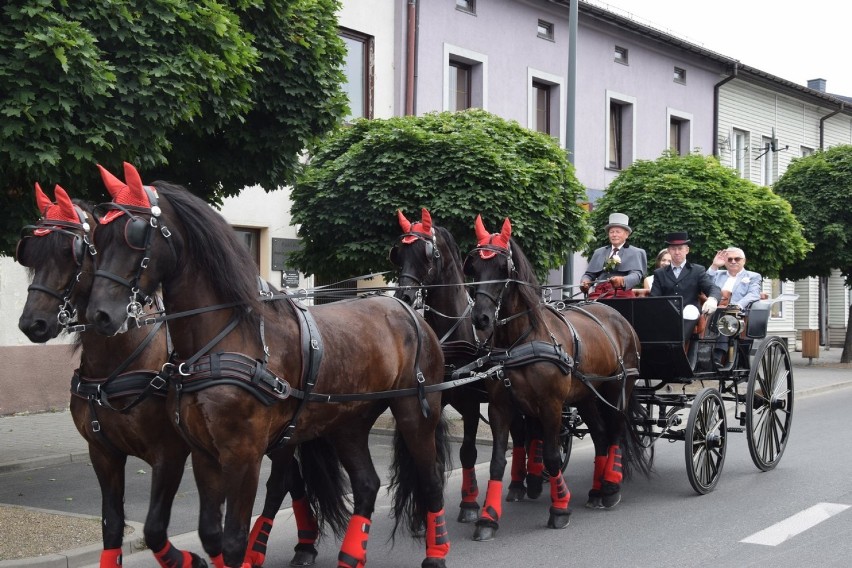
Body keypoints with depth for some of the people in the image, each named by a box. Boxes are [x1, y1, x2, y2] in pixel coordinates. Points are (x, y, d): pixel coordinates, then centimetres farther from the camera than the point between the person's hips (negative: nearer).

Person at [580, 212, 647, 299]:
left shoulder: (636, 253, 13)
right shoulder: (599, 252, 25)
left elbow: (637, 275, -2)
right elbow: (589, 274, 21)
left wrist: (623, 280, -25)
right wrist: (585, 282, -5)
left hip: (622, 293, -3)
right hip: (599, 293, 3)